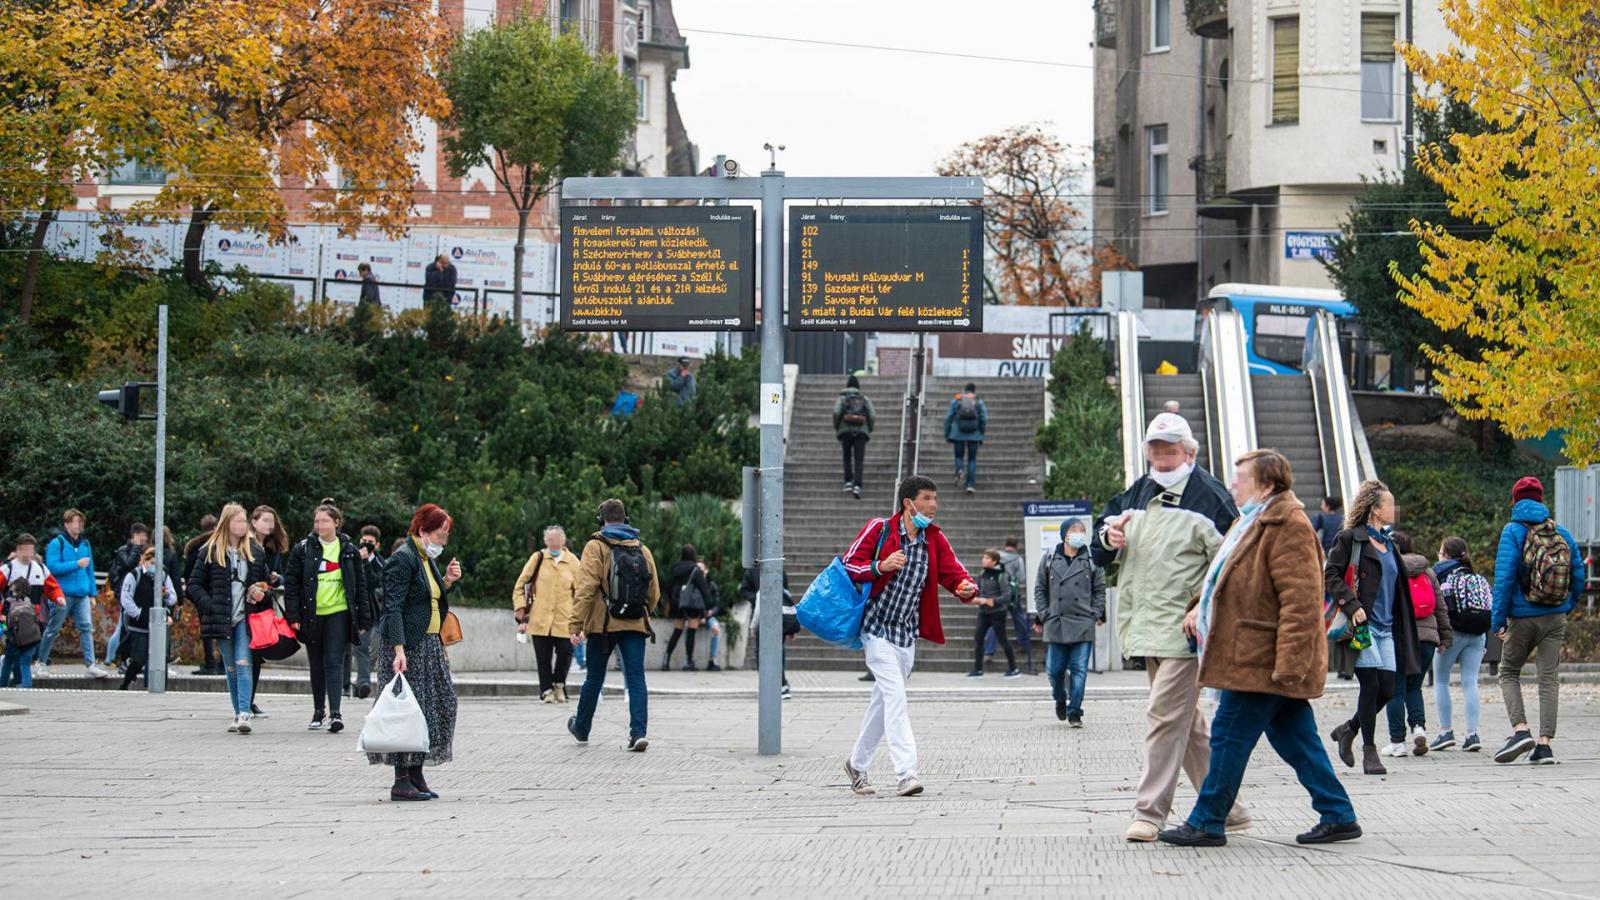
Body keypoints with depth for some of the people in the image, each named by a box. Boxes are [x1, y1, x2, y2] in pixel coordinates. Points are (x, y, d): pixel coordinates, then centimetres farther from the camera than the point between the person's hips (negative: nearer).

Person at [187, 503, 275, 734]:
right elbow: (194, 585, 3)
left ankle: (244, 715, -21)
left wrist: (262, 594, -2)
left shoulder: (255, 551, 8)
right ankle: (238, 715, 15)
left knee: (243, 665, -14)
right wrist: (209, 605, -11)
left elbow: (266, 582, 20)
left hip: (245, 617, 0)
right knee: (231, 669, 7)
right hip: (221, 618, 0)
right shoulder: (211, 551, 2)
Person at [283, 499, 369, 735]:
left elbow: (360, 586, 9)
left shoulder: (349, 550, 5)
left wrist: (362, 620, 5)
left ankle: (335, 713, -17)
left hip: (339, 613, -2)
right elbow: (291, 583, 3)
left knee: (334, 663, -12)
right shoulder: (303, 549, 3)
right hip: (312, 615, 2)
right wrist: (293, 616, -5)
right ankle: (319, 711, 24)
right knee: (316, 665, 11)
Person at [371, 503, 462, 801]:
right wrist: (398, 649, -25)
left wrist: (448, 581, 8)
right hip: (409, 646, -10)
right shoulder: (403, 559, -12)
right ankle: (402, 781, -5)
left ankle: (416, 775, 14)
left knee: (439, 705, 8)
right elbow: (394, 607, -18)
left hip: (429, 646, 10)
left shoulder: (427, 559, 16)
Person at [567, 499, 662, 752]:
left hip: (603, 624, -2)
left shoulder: (597, 546, -5)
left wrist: (575, 624, -15)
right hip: (635, 626, 2)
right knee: (636, 679, -1)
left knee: (594, 679, 12)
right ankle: (639, 732, -16)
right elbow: (654, 593, 13)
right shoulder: (642, 550, 10)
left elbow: (585, 588, -14)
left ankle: (581, 729, 29)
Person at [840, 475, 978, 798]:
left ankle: (858, 764, 32)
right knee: (895, 696, -18)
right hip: (876, 628, -6)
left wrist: (965, 586, -26)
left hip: (907, 634, 6)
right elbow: (848, 565, -7)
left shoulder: (935, 539, 5)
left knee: (884, 700, 15)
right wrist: (880, 567, -24)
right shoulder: (878, 529, -8)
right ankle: (905, 774, -24)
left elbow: (952, 571, -4)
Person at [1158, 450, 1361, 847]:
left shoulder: (1289, 529, -17)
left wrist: (1287, 664, -26)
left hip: (1261, 661, -10)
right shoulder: (1252, 522, 16)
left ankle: (1207, 824, 4)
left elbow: (1300, 602, -22)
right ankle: (1338, 816, 14)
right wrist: (1201, 605, 11)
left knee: (1230, 737, -3)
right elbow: (1225, 570, 30)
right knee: (1295, 740, 11)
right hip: (1269, 662, 10)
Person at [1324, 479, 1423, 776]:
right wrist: (1352, 606, -20)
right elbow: (1330, 575, -10)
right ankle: (1369, 751, -1)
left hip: (1385, 629, 7)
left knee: (1387, 691, 1)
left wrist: (1400, 630, 20)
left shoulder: (1389, 545, 20)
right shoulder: (1350, 539, -3)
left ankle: (1348, 730, 23)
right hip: (1361, 626, -7)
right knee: (1371, 685, -10)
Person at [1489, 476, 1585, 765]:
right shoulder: (1561, 534, 5)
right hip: (1555, 619, 3)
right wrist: (1568, 606, 21)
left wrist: (1498, 619, -10)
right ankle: (1544, 743, -2)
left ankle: (1520, 729, -8)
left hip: (1523, 618, -3)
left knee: (1509, 672, 11)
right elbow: (1579, 574, 6)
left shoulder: (1512, 532, -7)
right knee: (1549, 678, 4)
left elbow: (1504, 577, -13)